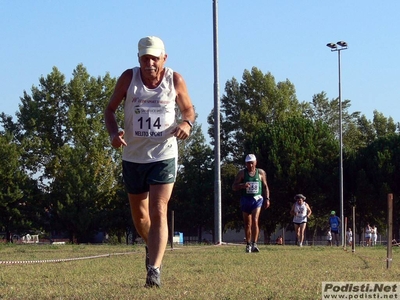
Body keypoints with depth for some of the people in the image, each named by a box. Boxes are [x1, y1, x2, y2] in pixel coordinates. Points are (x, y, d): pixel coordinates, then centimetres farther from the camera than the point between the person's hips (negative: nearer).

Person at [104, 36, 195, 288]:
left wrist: (187, 124, -14)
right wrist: (114, 133, -17)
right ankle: (152, 247, 44)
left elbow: (188, 109, 10)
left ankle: (154, 269, -17)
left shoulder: (175, 80, -5)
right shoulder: (129, 78, -6)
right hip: (133, 156, 2)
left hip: (164, 156, -2)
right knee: (139, 215, 15)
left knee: (158, 212, -14)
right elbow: (110, 109, 3)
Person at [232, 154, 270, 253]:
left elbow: (265, 186, 14)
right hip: (245, 199, 1)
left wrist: (267, 199, 6)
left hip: (257, 199, -1)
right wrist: (242, 186, -20)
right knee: (247, 224, 7)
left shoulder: (261, 173, 6)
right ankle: (248, 244, 18)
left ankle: (254, 244, -21)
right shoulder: (242, 173, 2)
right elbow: (234, 187, 1)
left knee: (255, 221, -17)